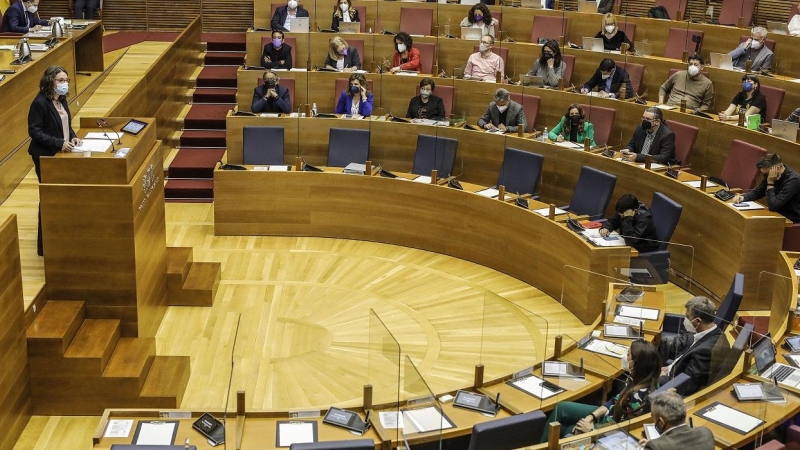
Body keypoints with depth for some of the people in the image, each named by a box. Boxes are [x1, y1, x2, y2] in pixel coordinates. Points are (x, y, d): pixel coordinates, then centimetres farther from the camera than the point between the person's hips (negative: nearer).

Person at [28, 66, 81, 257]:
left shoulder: (62, 100, 7)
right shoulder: (40, 103, -17)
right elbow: (34, 131, -19)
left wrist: (73, 136, -2)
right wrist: (59, 143, -25)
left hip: (63, 154, 8)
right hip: (46, 157, -8)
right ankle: (45, 245, 9)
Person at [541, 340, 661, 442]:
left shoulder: (639, 395, -33)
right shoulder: (637, 379, -7)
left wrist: (592, 429, -15)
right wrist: (591, 417, -3)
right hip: (611, 415, 8)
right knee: (561, 407, 8)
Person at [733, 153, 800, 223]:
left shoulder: (793, 180, -24)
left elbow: (773, 206, -28)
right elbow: (757, 192, 11)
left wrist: (770, 183, -24)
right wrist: (743, 197, -8)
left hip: (791, 220, -7)